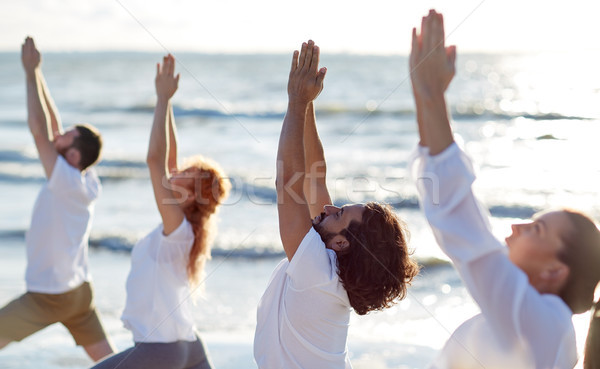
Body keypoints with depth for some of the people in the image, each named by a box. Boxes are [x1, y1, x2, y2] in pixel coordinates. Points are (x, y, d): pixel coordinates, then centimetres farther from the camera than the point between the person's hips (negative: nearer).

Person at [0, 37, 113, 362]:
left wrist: (31, 72, -18)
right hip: (79, 289, 9)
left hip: (50, 297, -8)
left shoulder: (68, 181, -21)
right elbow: (52, 126, 5)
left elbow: (39, 130, -24)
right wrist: (36, 73, 5)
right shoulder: (86, 181, -1)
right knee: (110, 361, 13)